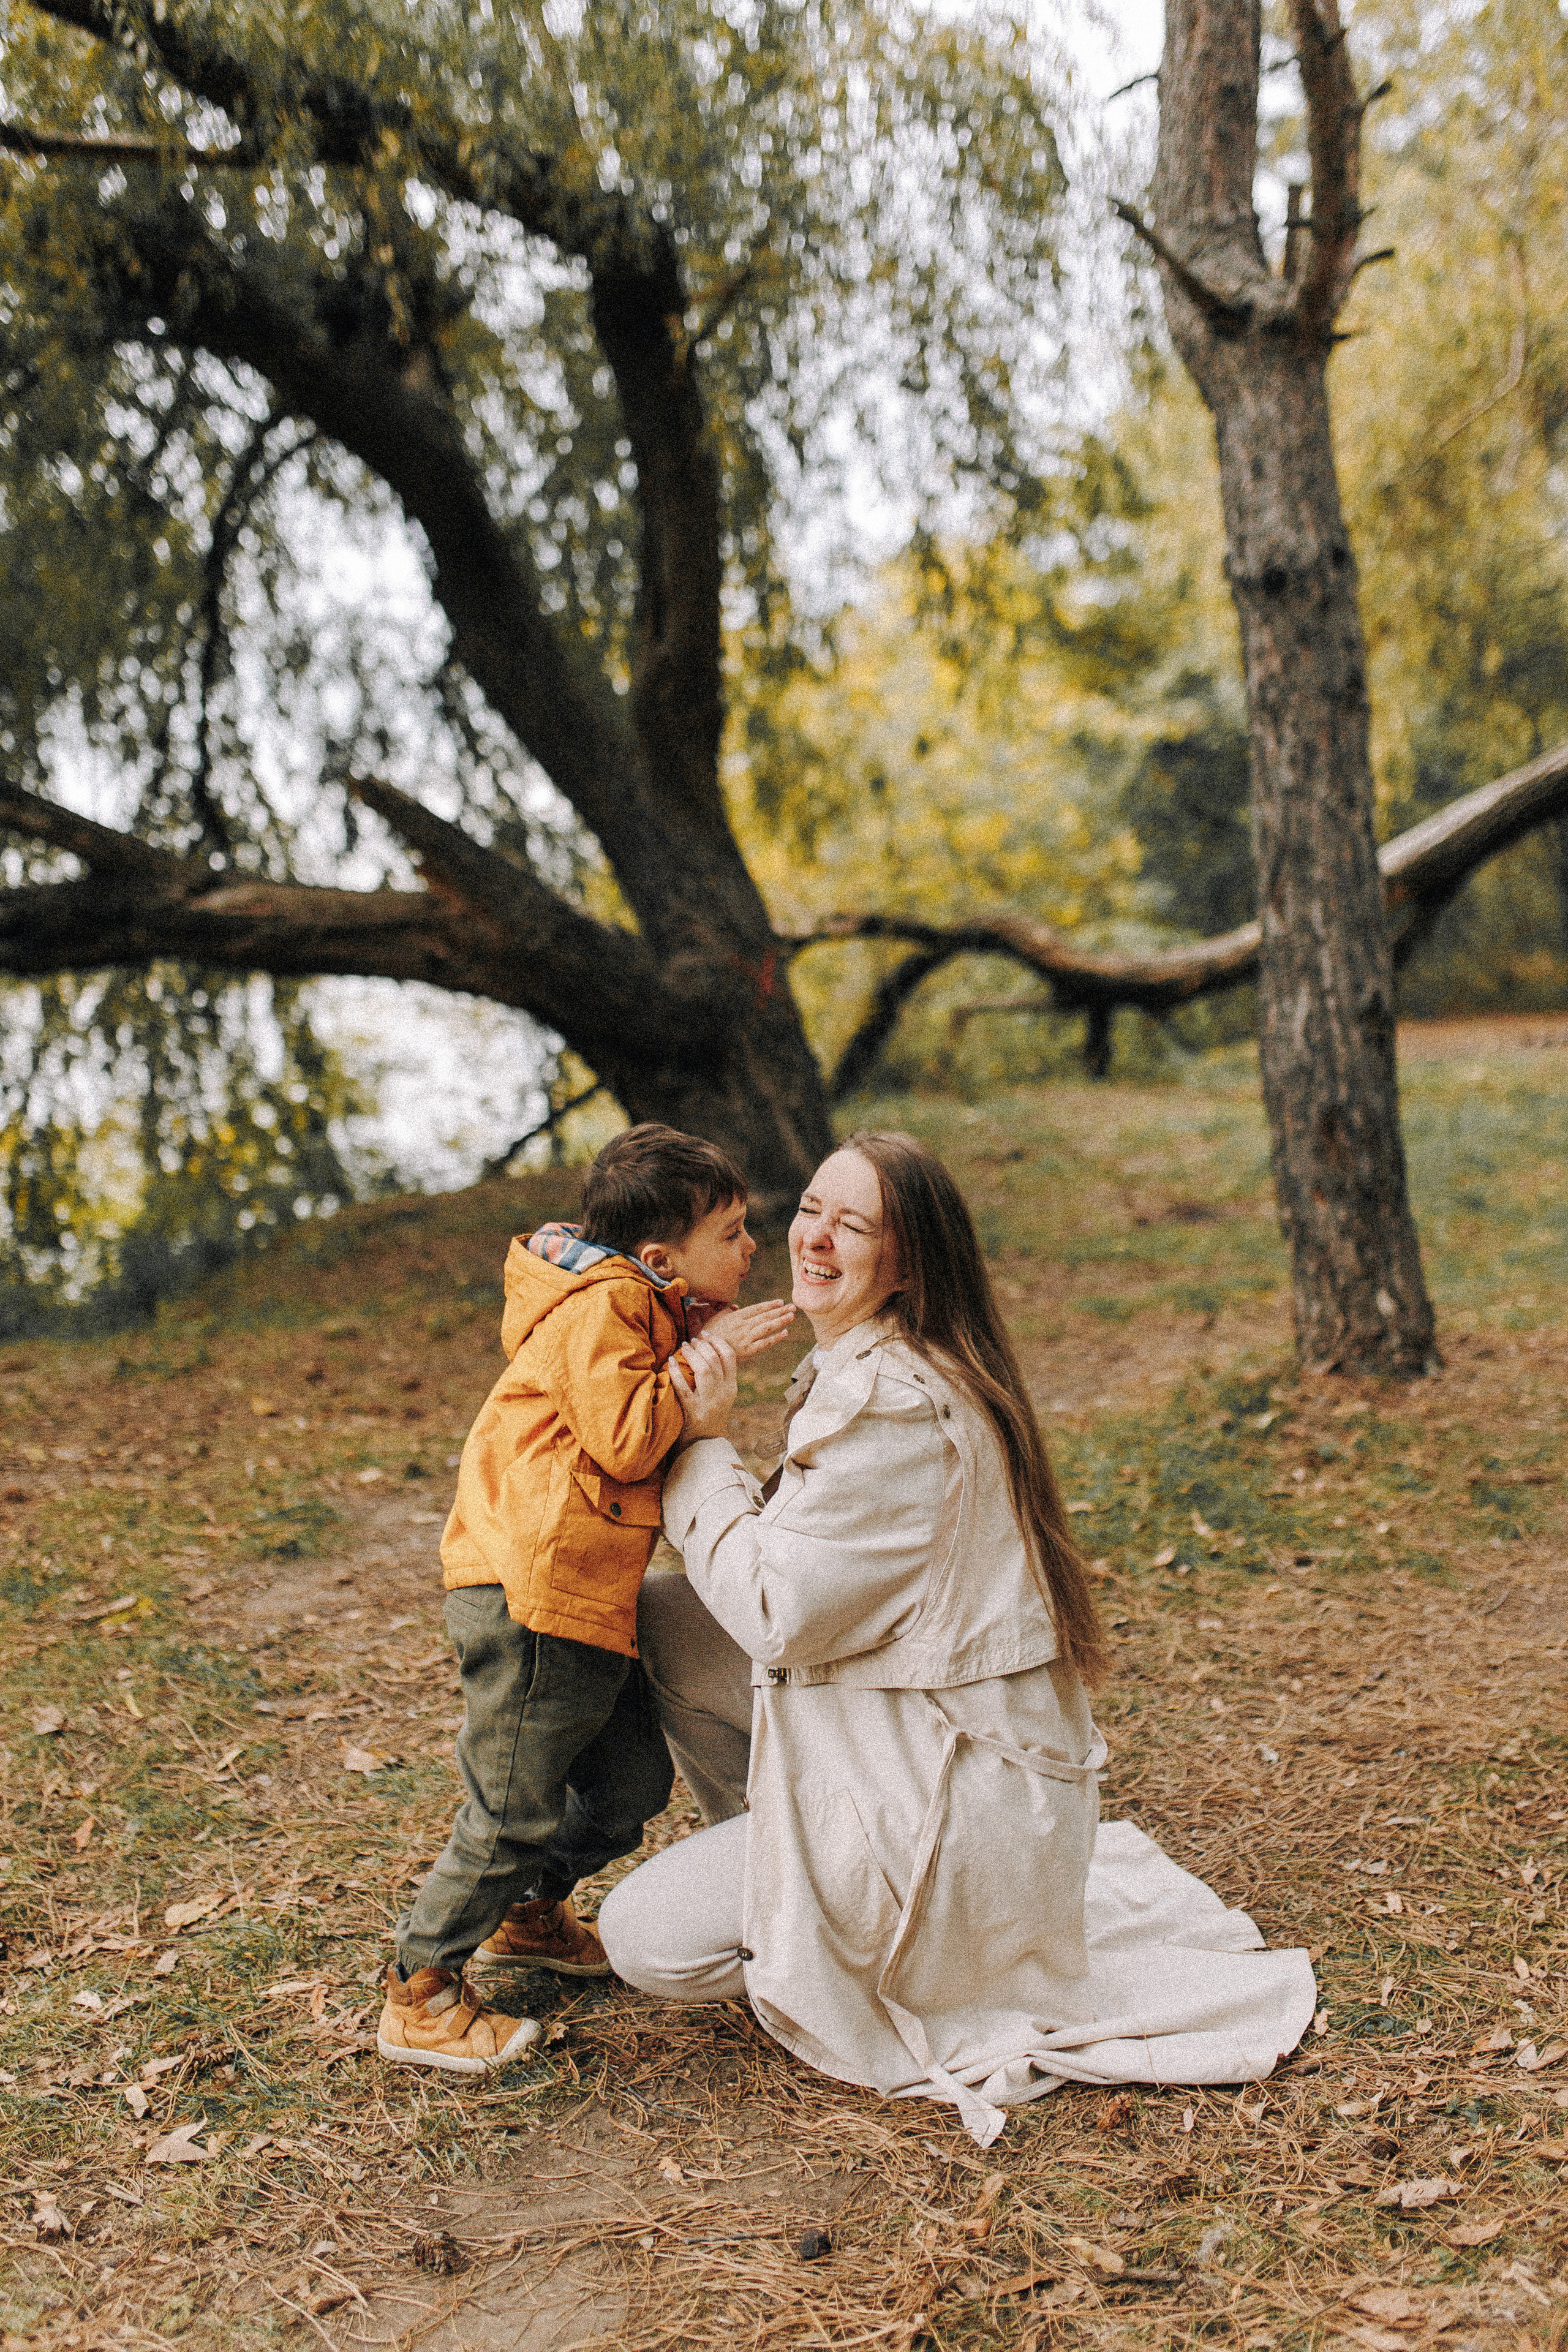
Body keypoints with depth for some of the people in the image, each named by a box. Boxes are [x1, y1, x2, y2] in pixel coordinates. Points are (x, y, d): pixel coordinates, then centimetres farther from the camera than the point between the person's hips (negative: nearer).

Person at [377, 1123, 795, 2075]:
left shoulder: (643, 1313, 17)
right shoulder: (599, 1310, -15)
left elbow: (652, 1435, 21)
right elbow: (625, 1439, -24)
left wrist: (711, 1347, 9)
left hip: (593, 1602, 10)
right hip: (528, 1597, -10)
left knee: (633, 1782, 17)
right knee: (514, 1810, -3)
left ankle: (528, 1916, 40)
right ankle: (420, 1996, 14)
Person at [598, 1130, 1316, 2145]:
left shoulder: (895, 1403, -24)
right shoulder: (863, 1368, 7)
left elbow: (775, 1613, -22)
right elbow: (798, 1558, 10)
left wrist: (705, 1446, -13)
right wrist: (711, 1449, -2)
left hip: (961, 1804, -9)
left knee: (644, 1939, -4)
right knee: (663, 1614, 8)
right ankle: (772, 1868, 21)